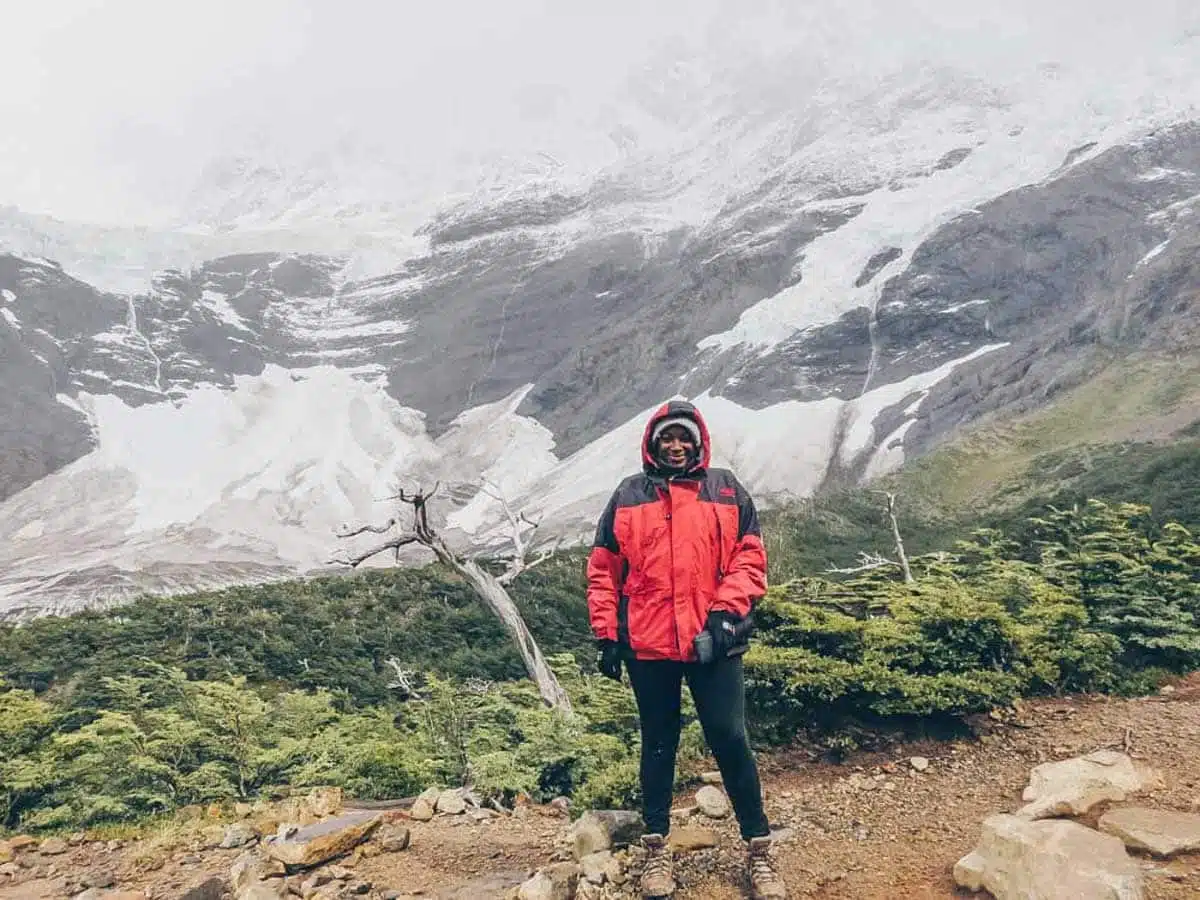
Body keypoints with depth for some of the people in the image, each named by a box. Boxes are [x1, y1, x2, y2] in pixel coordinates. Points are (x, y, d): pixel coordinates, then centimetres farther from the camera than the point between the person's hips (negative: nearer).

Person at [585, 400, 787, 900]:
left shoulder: (727, 490, 6)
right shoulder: (628, 496, 6)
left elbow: (749, 557, 2)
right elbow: (603, 571, 6)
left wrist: (726, 611, -12)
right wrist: (606, 634, 1)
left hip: (713, 643, -1)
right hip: (647, 645, 1)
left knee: (730, 740, 2)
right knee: (658, 744, 13)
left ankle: (758, 850, 19)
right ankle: (656, 848, 27)